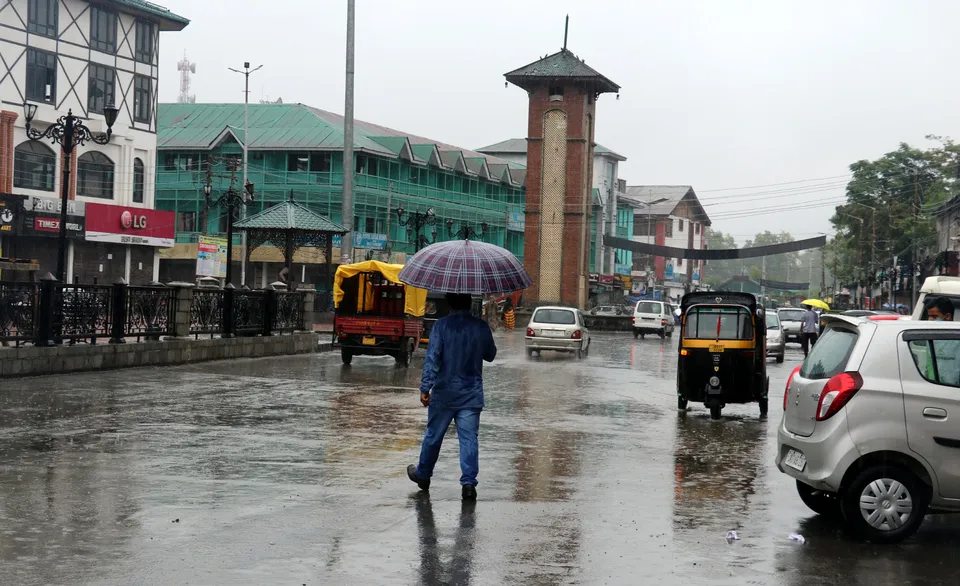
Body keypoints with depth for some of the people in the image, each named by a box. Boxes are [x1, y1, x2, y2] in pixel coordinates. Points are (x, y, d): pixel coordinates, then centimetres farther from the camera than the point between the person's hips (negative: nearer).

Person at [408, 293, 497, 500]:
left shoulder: (441, 326, -10)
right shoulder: (481, 327, 0)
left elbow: (432, 359, -14)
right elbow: (490, 355, 14)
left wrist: (425, 388, -12)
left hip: (444, 392, -1)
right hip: (472, 394, 2)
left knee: (433, 435, 13)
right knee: (469, 438, 1)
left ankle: (423, 475, 30)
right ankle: (469, 482, -8)